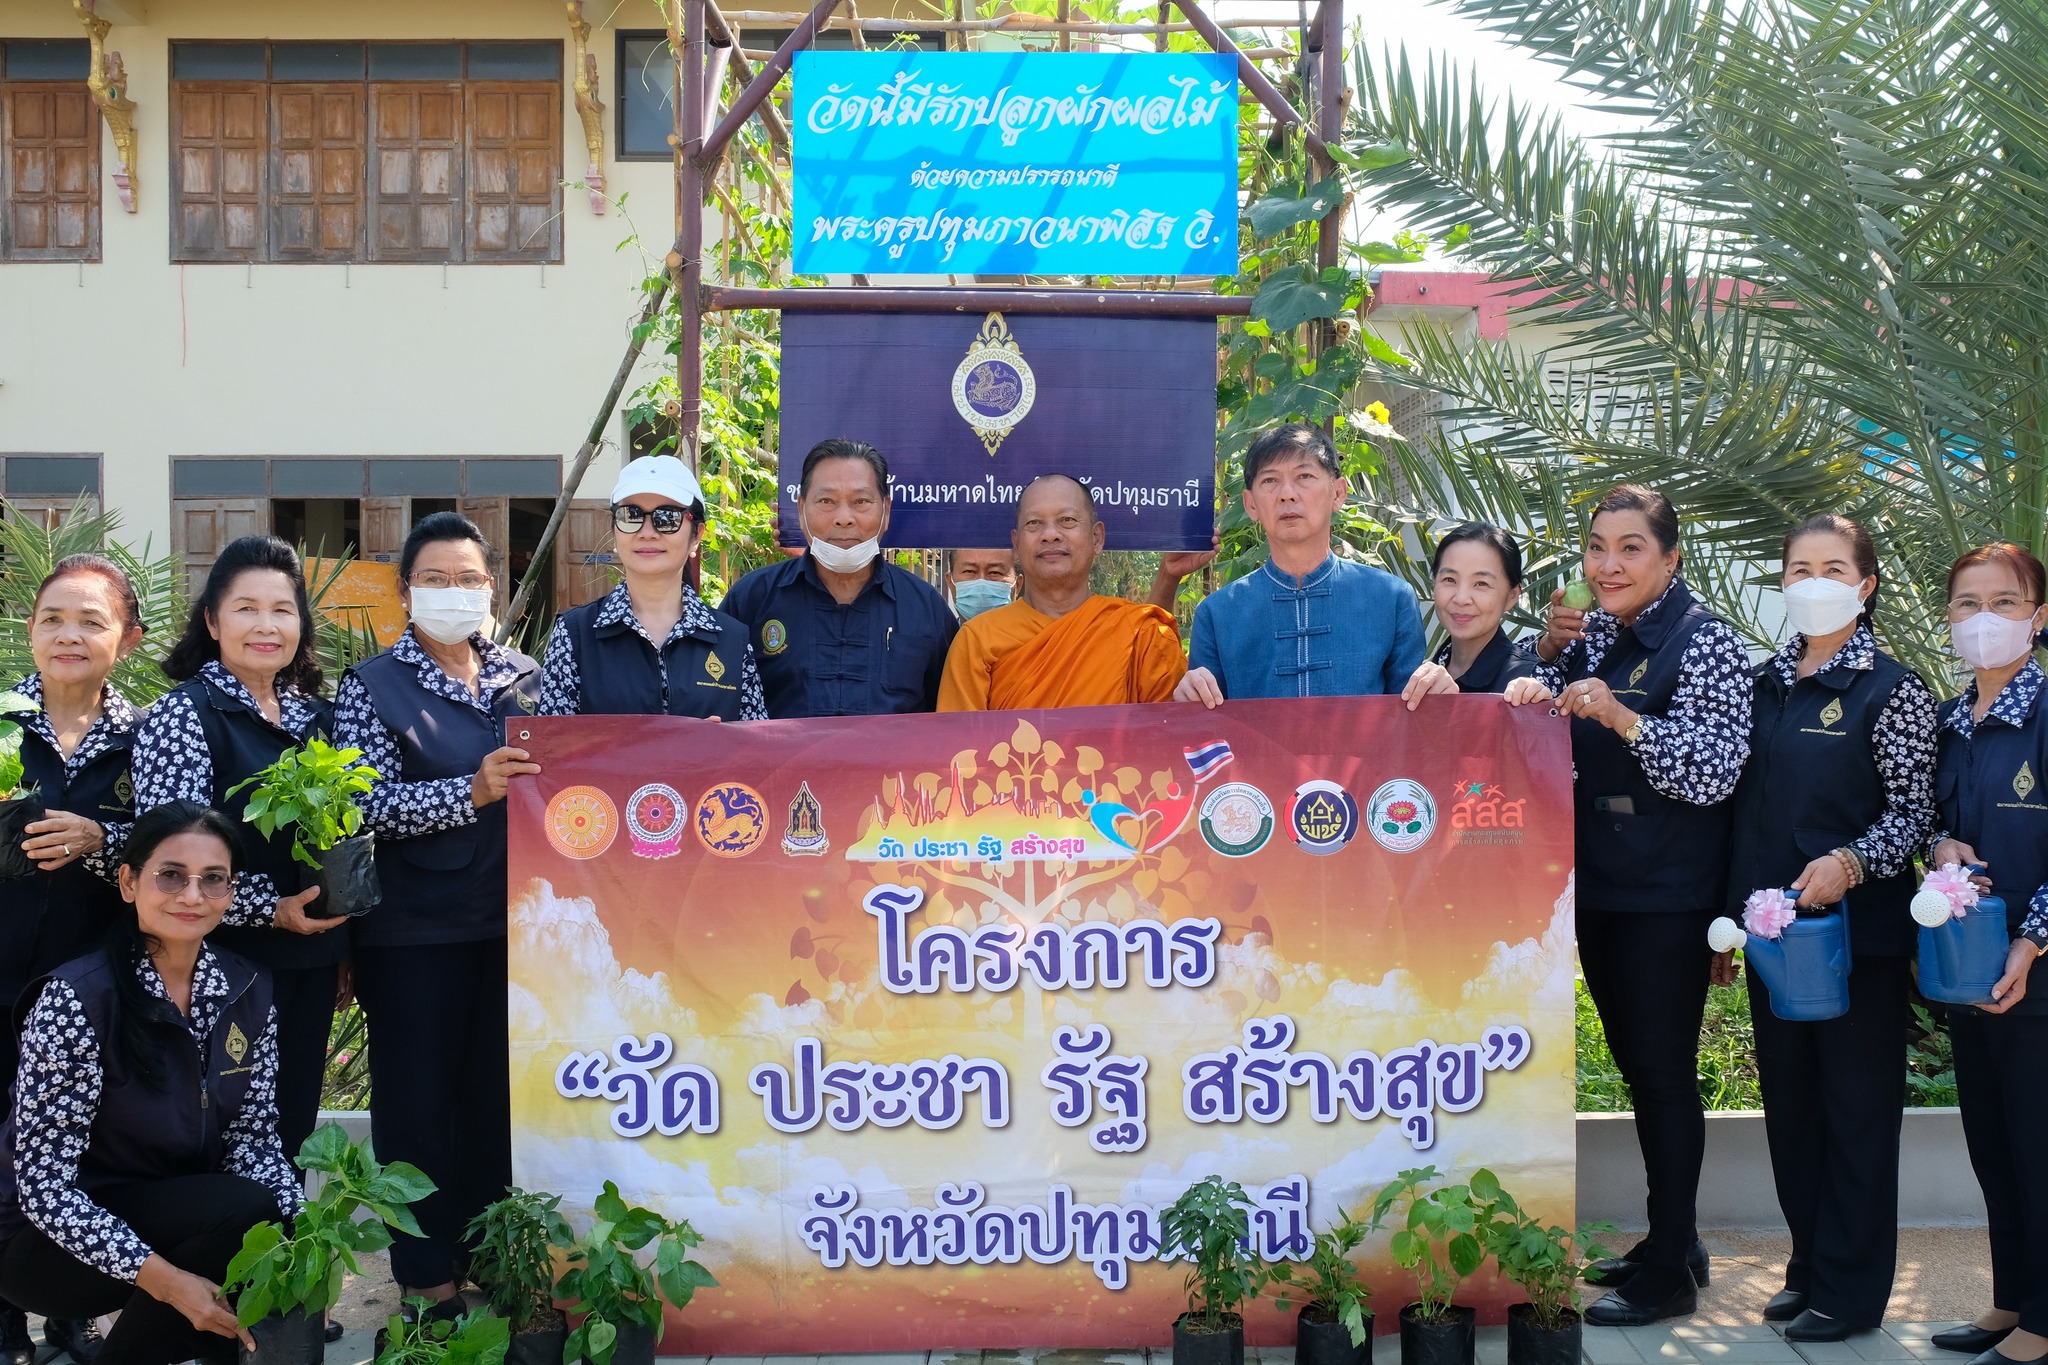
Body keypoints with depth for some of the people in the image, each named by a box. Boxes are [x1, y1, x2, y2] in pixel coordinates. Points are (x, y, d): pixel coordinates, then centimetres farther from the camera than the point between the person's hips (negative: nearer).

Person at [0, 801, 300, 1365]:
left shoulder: (247, 990, -4)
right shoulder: (78, 998, -22)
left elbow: (254, 1139, -1)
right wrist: (166, 1280, -31)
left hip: (176, 1215, 5)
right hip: (49, 1236, -5)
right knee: (243, 1208, -26)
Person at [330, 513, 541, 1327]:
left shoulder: (524, 676, 10)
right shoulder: (372, 687, -1)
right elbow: (372, 805, -13)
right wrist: (472, 792, -26)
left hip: (512, 919, 4)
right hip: (415, 931, -3)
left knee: (499, 1093, 10)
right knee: (418, 1100, 4)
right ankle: (426, 1277, 15)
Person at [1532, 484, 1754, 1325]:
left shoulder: (1703, 642, -12)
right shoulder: (1594, 632, 9)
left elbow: (1713, 773, -19)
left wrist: (1620, 717, -31)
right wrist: (1550, 651, 1)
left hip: (1667, 893, -7)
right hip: (1598, 884, 7)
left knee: (1665, 1072, -1)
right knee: (1637, 1066, 15)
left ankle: (1670, 1272, 9)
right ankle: (1671, 1240, 29)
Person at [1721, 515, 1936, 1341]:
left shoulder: (1892, 690, -6)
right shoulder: (1766, 685, 9)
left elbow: (1914, 814, -9)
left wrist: (1848, 863, -27)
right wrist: (1728, 918, 12)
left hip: (1859, 927, -5)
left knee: (1858, 1103, 3)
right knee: (1789, 1099, 13)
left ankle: (1851, 1288, 14)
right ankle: (1809, 1265, 27)